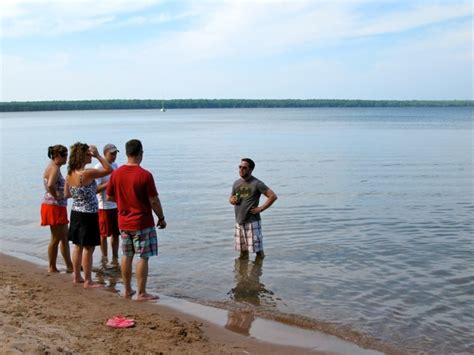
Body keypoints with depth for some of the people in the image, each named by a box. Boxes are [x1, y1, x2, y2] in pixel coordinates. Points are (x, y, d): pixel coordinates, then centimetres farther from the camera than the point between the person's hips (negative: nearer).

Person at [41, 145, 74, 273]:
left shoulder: (54, 167, 14)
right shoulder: (55, 168, -16)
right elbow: (50, 185, -33)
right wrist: (57, 196, -19)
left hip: (59, 207, 10)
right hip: (54, 207, -10)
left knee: (64, 237, 13)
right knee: (56, 238, 1)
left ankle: (69, 265, 20)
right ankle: (52, 268, 11)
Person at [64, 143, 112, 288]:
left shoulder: (70, 173, 2)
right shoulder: (87, 173, -22)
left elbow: (67, 194, 12)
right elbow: (109, 170, -15)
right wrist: (98, 156, -13)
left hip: (75, 213, 8)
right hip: (88, 215, -8)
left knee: (78, 246, 17)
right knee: (88, 248, 2)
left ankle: (77, 277, 28)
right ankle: (88, 281, 10)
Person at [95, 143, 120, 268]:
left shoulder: (115, 166, 10)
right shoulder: (98, 168, -11)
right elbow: (95, 189, -17)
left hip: (116, 205, 6)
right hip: (104, 206, -6)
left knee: (116, 233, 10)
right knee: (104, 234, 4)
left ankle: (115, 258, 20)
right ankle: (104, 258, 16)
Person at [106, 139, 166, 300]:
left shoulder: (116, 173, -1)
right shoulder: (145, 175, -17)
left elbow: (109, 196, 8)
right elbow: (154, 201, -14)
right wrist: (161, 218, -2)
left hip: (124, 222, 6)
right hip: (142, 222, -6)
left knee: (127, 256, 16)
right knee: (143, 257, 2)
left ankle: (127, 290, 25)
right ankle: (141, 293, 6)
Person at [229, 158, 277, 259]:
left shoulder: (256, 184, -10)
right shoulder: (236, 183, 9)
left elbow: (273, 196, -14)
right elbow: (231, 198, 23)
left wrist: (260, 209, -13)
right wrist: (232, 200, -2)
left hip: (252, 221, -6)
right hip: (239, 221, 6)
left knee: (258, 250, 0)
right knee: (243, 250, 15)